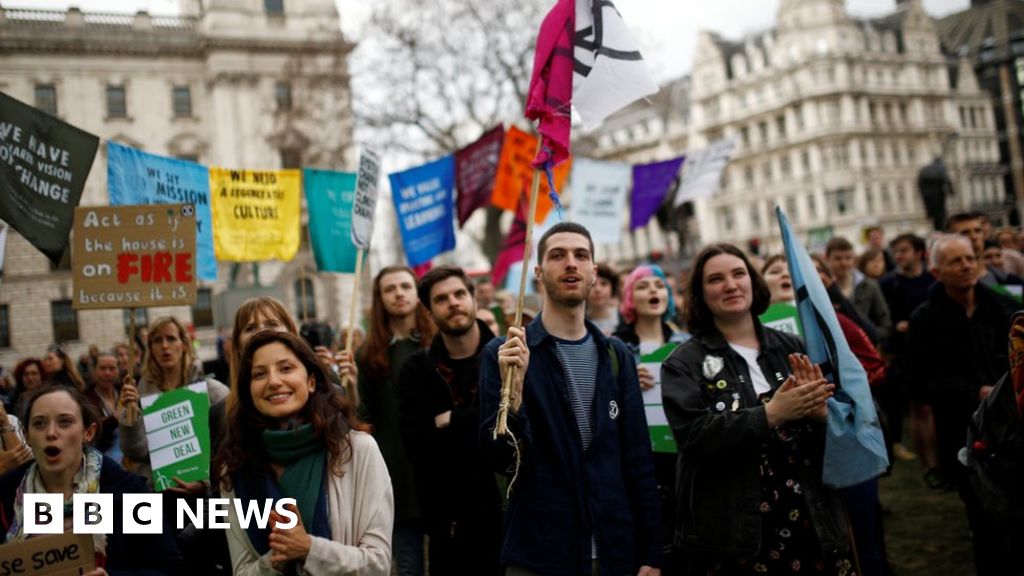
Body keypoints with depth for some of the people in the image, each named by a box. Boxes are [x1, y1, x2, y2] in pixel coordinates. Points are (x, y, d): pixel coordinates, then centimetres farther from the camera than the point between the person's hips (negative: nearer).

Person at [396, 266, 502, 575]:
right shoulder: (416, 369, 2)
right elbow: (419, 446, -10)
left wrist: (449, 422, -13)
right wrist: (481, 423, -16)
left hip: (510, 512, -1)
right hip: (449, 520, 1)